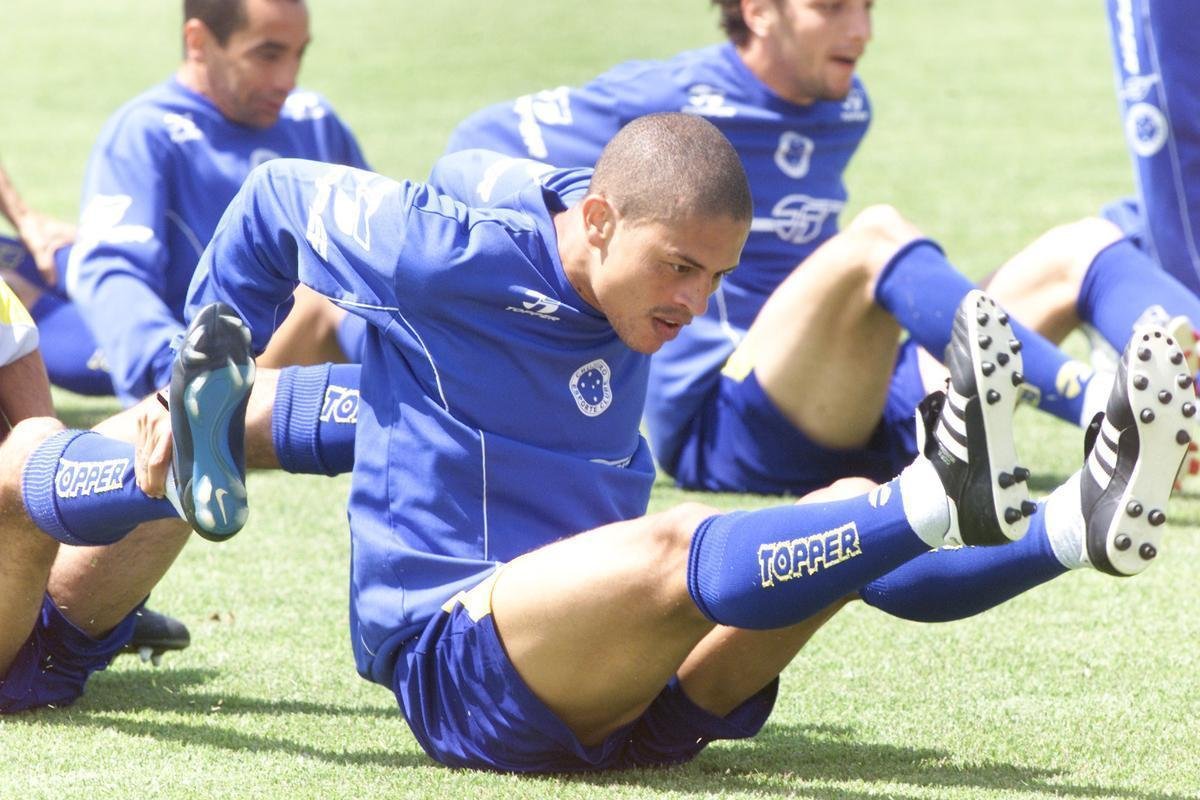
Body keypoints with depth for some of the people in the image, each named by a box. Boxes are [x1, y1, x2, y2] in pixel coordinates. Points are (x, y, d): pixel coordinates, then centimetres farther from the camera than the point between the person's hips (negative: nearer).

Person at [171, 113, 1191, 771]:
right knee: (672, 549, -37)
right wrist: (204, 375, 13)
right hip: (454, 667, -7)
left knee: (847, 521, -13)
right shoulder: (450, 256, -8)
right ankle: (939, 500, -59)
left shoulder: (636, 309, 12)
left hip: (625, 694, 7)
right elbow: (279, 197, 6)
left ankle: (1077, 523, -39)